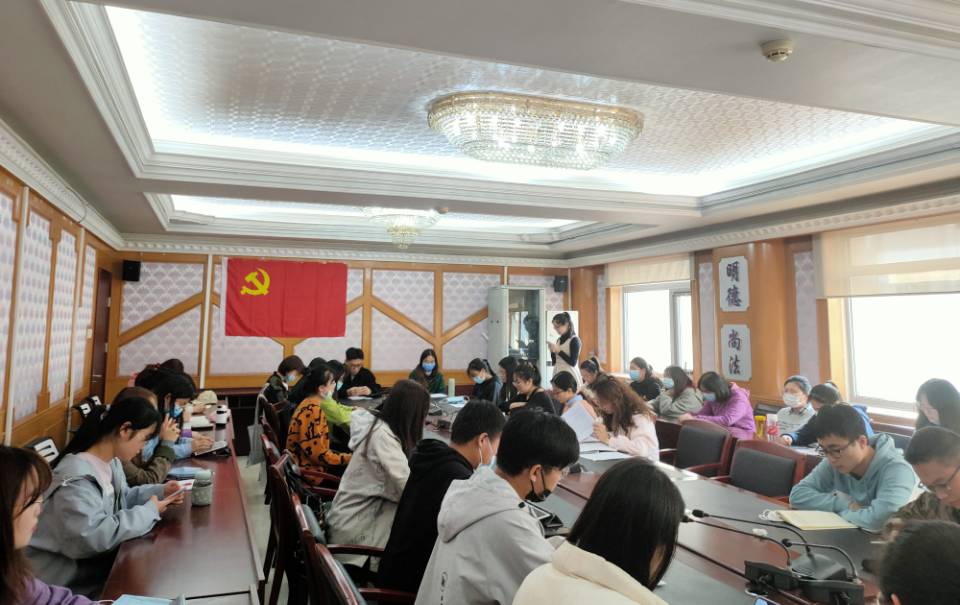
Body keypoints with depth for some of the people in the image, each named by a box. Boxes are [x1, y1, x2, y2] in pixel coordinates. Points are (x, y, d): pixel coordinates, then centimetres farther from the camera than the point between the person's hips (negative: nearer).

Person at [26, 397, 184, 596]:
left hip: (96, 557, 8)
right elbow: (91, 536, -34)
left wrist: (160, 491, -1)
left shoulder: (111, 462, 2)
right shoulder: (76, 477, -28)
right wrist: (149, 511, -24)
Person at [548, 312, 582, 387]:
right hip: (558, 374, 6)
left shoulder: (574, 340, -8)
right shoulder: (559, 340, 12)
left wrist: (559, 351, -15)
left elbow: (573, 362, -14)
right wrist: (552, 351, -2)